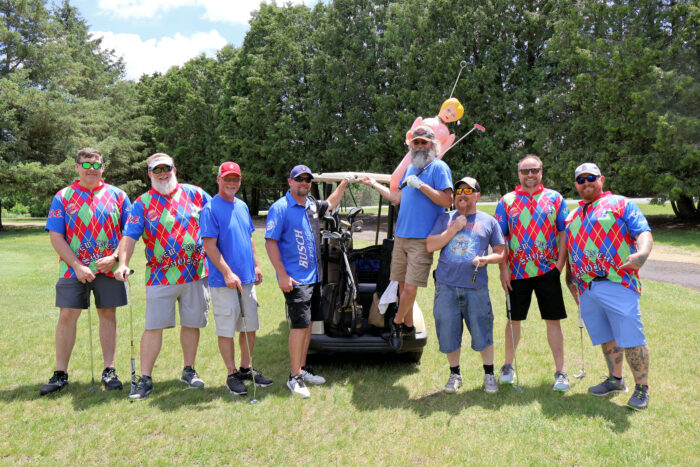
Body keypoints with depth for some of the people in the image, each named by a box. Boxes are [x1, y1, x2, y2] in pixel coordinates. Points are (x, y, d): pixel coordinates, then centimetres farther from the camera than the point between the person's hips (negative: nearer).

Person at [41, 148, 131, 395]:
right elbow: (55, 236, -2)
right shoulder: (63, 197, 4)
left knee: (108, 315, 5)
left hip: (108, 269, 0)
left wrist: (114, 257, -11)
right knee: (66, 316, 0)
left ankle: (109, 371, 15)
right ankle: (60, 374, 12)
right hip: (73, 269, 0)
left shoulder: (117, 196, 5)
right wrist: (77, 266, -12)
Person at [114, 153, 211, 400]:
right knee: (153, 326, -2)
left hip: (195, 274, 2)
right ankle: (145, 378, 8)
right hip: (161, 276, -2)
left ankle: (189, 371, 26)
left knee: (191, 324, 10)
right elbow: (129, 236, -6)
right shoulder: (143, 203, 3)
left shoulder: (195, 194, 7)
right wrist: (123, 263, -22)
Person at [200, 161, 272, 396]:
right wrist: (228, 273, -22)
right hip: (223, 281, -7)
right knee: (227, 329, 1)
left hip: (247, 279, 8)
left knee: (250, 326, 14)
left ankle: (246, 368, 28)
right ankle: (232, 375, 13)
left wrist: (256, 265, 15)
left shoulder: (242, 206, 13)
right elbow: (210, 245, -16)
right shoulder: (210, 209, -10)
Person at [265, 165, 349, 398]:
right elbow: (270, 242, -13)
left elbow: (330, 204, 36)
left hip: (314, 276, 8)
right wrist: (282, 275, -19)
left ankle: (302, 369, 25)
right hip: (295, 279, -8)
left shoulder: (312, 205, 12)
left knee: (307, 323, 13)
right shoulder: (280, 208, -9)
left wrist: (344, 182, 30)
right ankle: (294, 377, 0)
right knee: (300, 324, -9)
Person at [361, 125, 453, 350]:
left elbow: (447, 200, -15)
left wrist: (420, 184, -18)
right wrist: (374, 184, 30)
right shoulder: (410, 168, 18)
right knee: (401, 283, 11)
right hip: (401, 236, 7)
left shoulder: (438, 167, -4)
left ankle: (396, 322, 15)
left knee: (411, 287, -8)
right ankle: (408, 326, 25)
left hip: (422, 239, -7)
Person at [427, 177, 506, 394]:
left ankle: (489, 374, 21)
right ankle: (454, 374, 25)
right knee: (448, 334, 6)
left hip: (476, 287, -1)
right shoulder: (445, 219, 12)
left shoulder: (489, 221, 10)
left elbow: (501, 253, 11)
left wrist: (486, 259, -10)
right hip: (446, 286, 1)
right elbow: (430, 246, 1)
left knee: (482, 334, 1)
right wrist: (454, 229, -7)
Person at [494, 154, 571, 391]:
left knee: (553, 320, 3)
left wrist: (560, 263, -5)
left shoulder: (554, 199, 7)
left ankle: (560, 371, 14)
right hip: (516, 272, 1)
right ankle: (508, 366, 24)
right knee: (514, 319, 10)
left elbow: (564, 233, 5)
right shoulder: (506, 201, 7)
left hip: (548, 271, 0)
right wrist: (503, 268, -4)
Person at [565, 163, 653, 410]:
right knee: (606, 338, 14)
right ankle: (616, 380, 29)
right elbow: (570, 252, 26)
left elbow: (644, 233, -8)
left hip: (617, 285, -5)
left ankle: (642, 388, 10)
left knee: (631, 339, -4)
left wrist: (641, 254, -28)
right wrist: (570, 278, 17)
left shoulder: (621, 204, 4)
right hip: (586, 289, 5)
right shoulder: (573, 216, 21)